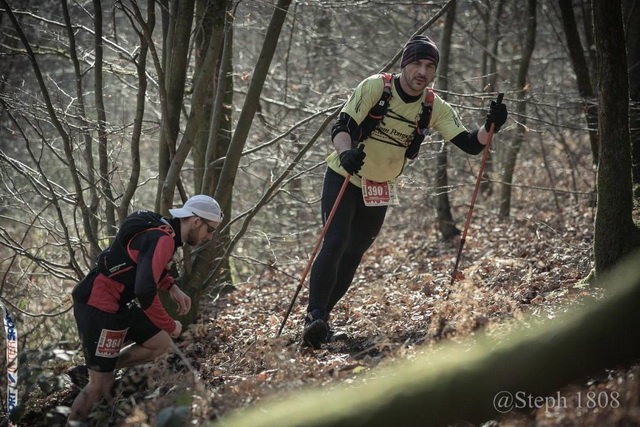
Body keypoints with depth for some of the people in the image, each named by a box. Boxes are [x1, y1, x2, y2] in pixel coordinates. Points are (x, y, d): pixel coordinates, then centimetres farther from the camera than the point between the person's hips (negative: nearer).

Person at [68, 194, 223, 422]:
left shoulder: (164, 230, 6)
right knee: (99, 386, -3)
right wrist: (170, 326, -19)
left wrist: (172, 288, 11)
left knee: (162, 346, 10)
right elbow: (145, 292, -33)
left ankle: (106, 371, 15)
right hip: (97, 307, -10)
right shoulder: (162, 240, -24)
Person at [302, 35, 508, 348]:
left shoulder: (435, 108, -9)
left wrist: (490, 127, -35)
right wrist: (346, 152, -47)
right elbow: (341, 126, -25)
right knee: (334, 244, -21)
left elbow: (470, 144, -14)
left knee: (352, 257, 9)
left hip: (380, 191, 4)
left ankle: (321, 316, 24)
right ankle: (314, 317, -22)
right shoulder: (376, 87, -19)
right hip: (344, 178, -4)